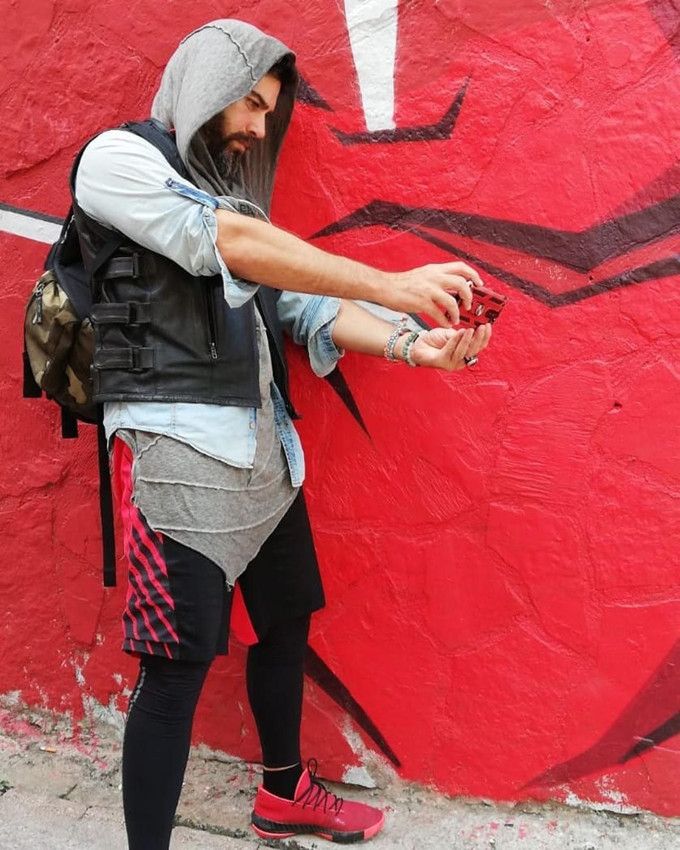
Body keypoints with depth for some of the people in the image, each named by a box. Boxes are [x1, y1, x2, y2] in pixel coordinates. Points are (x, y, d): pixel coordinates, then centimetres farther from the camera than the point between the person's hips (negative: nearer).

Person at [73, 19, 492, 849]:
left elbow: (300, 306, 10)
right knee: (177, 665, -8)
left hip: (262, 445, 8)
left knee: (286, 621, 17)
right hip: (176, 447, -8)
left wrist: (408, 343, -7)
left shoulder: (229, 191, 20)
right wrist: (392, 284, -22)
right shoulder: (118, 157, -3)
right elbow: (231, 245, -19)